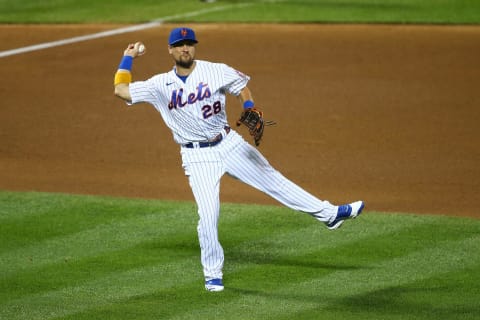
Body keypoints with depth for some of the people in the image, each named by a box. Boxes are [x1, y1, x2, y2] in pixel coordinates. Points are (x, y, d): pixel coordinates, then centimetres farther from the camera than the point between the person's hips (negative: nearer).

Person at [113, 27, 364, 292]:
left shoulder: (216, 71, -4)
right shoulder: (160, 85, -4)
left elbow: (242, 87, 7)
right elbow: (121, 90, -6)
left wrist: (249, 109, -12)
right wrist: (128, 58, 0)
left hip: (229, 144, 1)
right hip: (197, 157, -1)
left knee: (272, 180, 6)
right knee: (208, 215, -8)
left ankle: (329, 214, 15)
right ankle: (213, 274, 8)